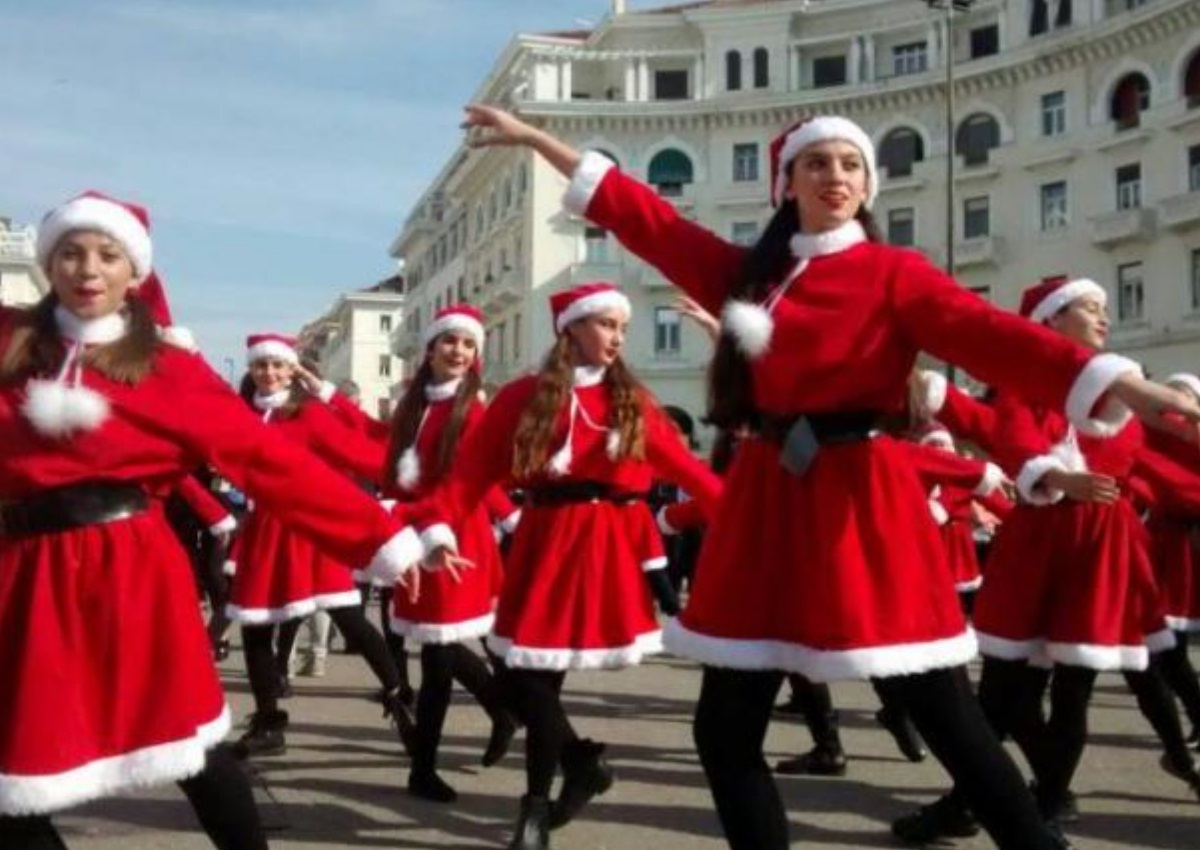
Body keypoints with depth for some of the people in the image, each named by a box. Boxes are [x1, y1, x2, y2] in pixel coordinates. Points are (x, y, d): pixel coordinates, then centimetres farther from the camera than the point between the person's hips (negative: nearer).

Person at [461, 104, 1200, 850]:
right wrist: (534, 138, 19)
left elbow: (995, 337, -14)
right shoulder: (747, 271, 12)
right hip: (768, 500, 5)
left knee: (949, 722, -3)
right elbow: (645, 217, 16)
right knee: (724, 729, 7)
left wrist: (1127, 387, -29)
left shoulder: (897, 273, -1)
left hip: (863, 503, -4)